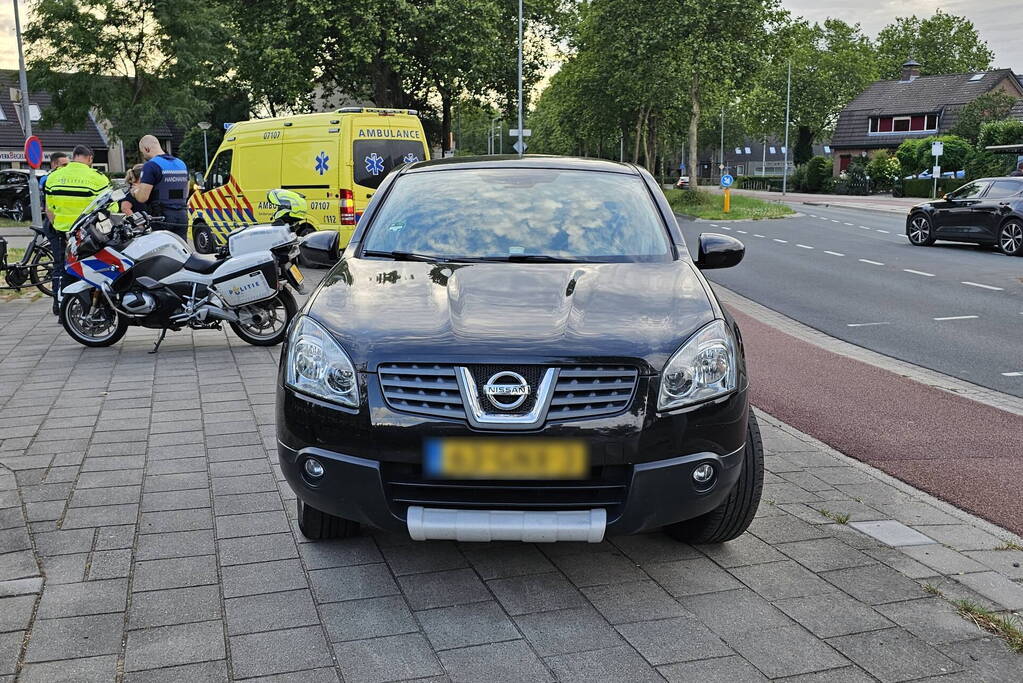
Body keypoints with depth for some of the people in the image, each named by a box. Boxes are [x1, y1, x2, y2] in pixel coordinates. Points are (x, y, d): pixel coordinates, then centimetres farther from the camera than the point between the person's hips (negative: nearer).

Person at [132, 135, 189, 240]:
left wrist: (134, 192, 7)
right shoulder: (181, 164, 14)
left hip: (161, 217, -6)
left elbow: (142, 197, -13)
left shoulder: (151, 165, -9)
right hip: (182, 216, 6)